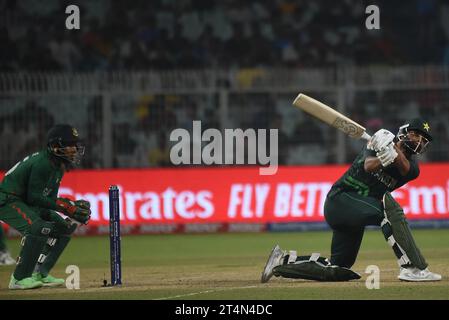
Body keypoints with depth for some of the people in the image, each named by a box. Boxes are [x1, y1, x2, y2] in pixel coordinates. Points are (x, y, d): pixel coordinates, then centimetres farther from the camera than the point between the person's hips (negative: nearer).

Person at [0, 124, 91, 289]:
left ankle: (40, 274, 9)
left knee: (64, 227, 8)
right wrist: (67, 206, -27)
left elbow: (50, 200, 8)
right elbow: (35, 197, -25)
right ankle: (19, 279, -23)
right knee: (39, 228, -31)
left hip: (28, 205, 11)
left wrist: (74, 207, -9)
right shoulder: (42, 163, -23)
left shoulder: (59, 165, 8)